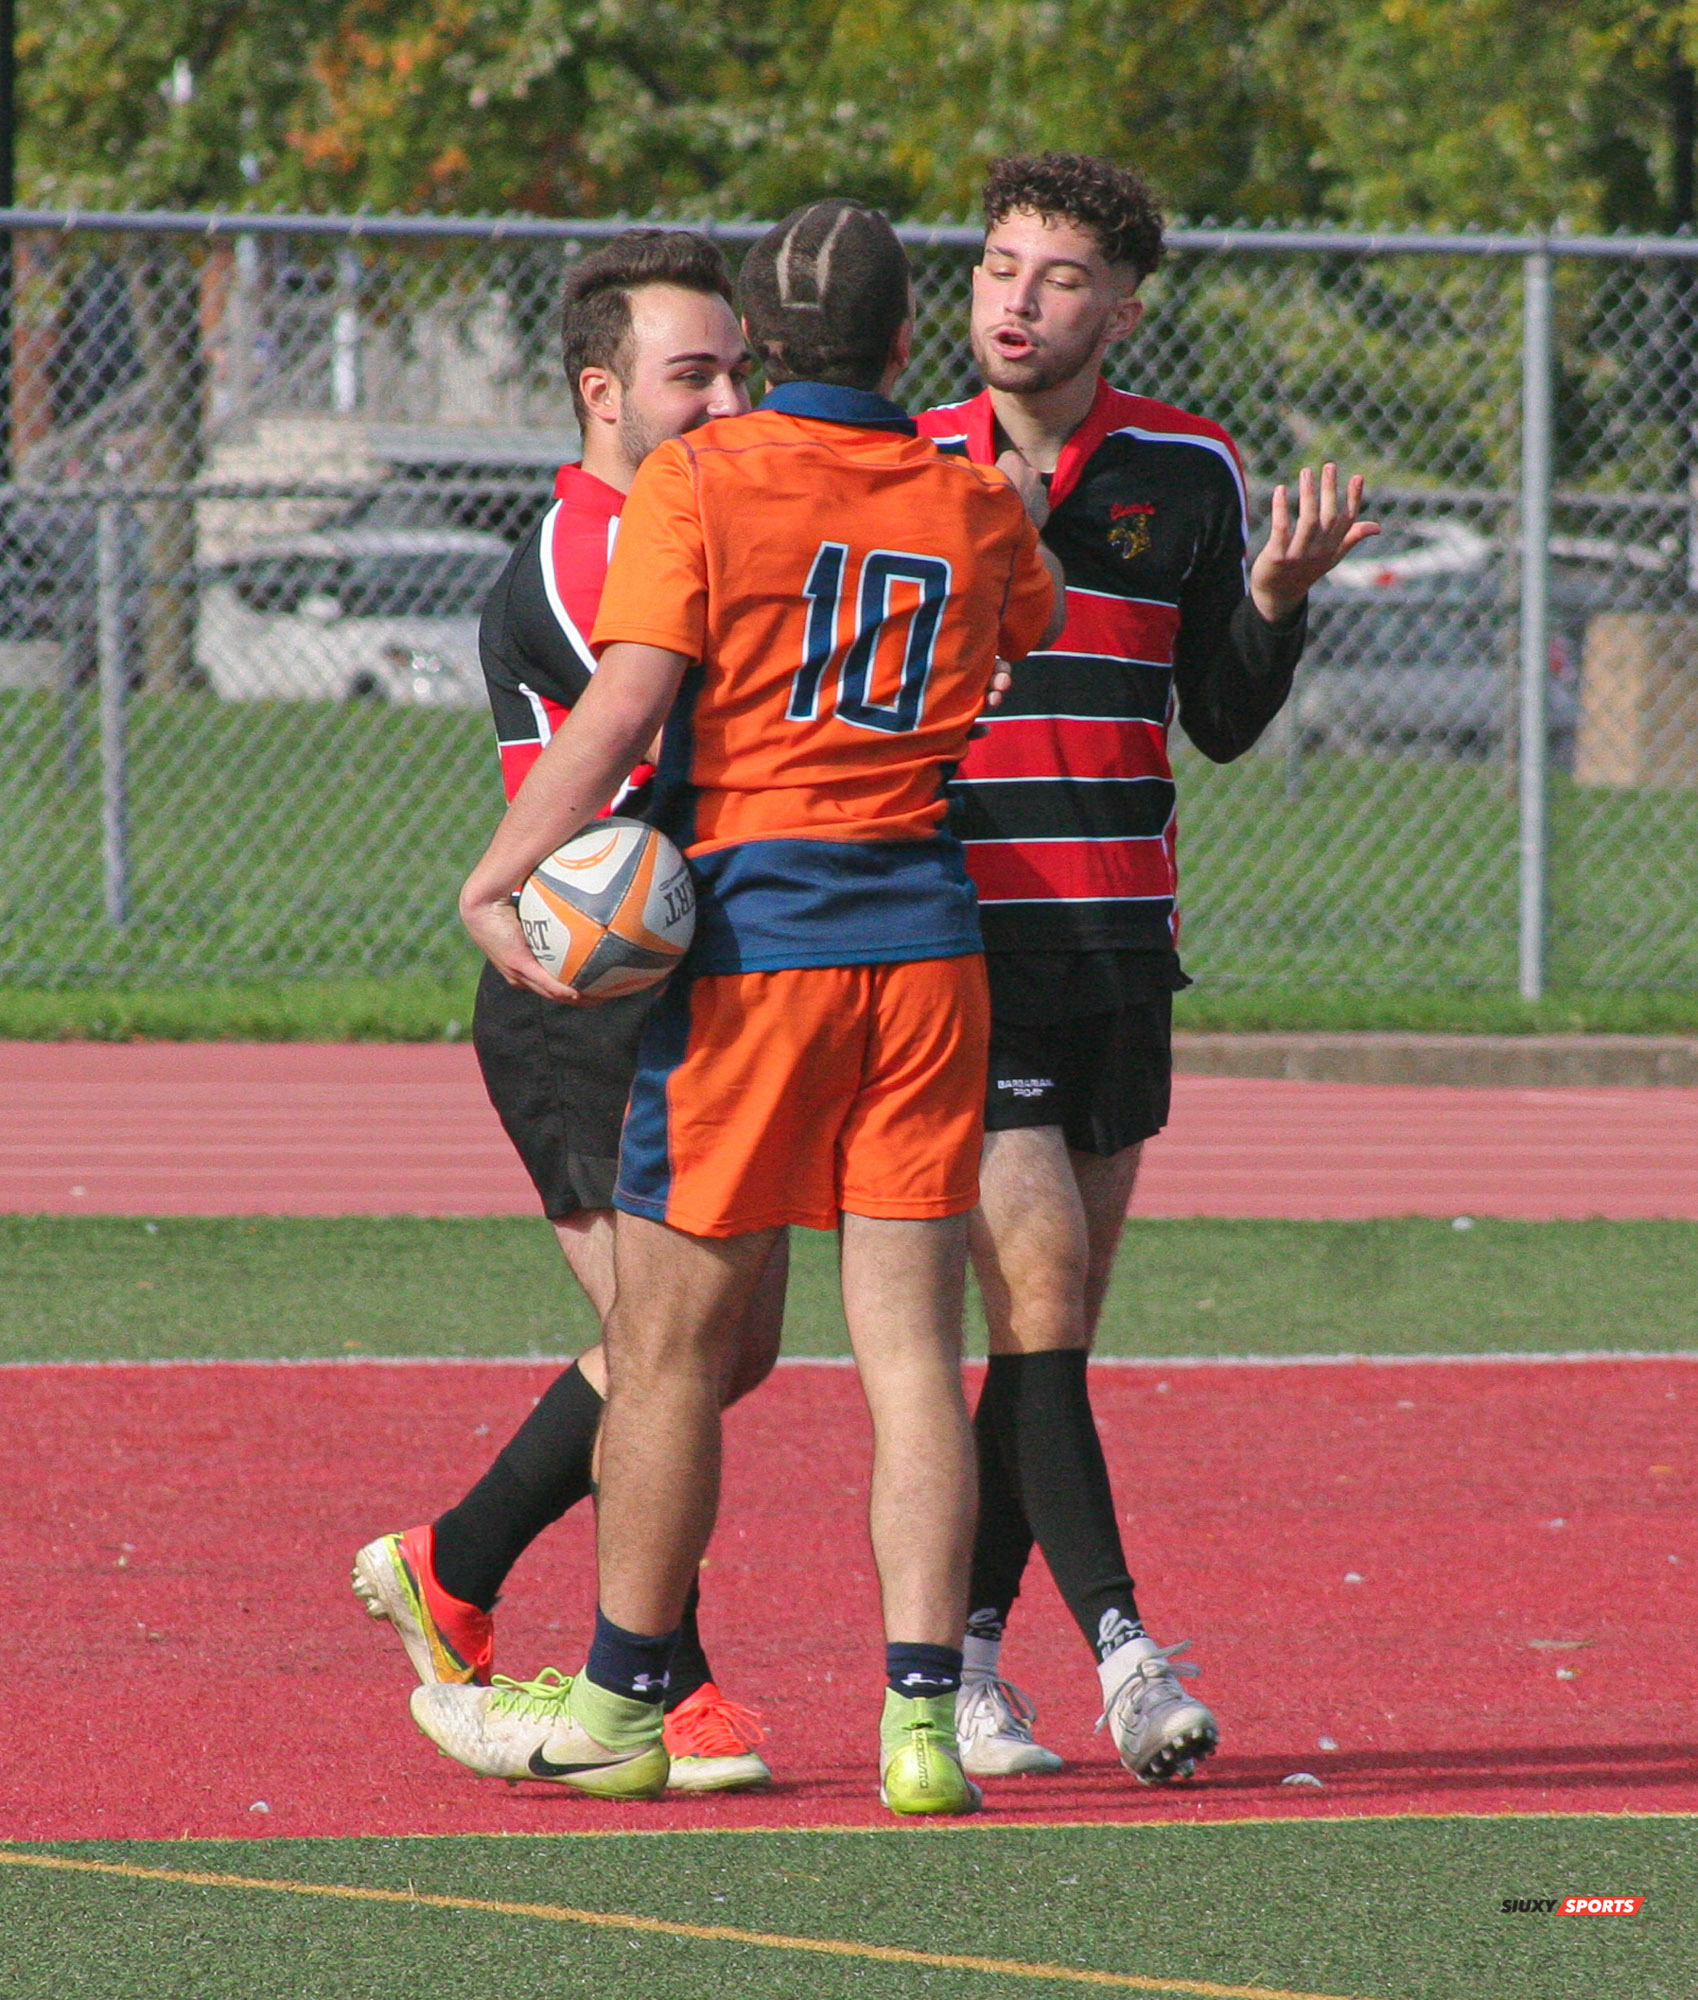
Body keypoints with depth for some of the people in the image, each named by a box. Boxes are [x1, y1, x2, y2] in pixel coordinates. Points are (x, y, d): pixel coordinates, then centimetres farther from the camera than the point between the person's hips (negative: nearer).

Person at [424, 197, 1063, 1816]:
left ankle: (618, 1709, 15)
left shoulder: (697, 482, -4)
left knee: (669, 1344, 6)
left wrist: (496, 880, -13)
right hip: (928, 938, 3)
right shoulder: (973, 506, 8)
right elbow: (1038, 631, 30)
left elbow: (625, 706, -14)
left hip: (752, 940, -3)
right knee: (910, 1345, 3)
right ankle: (922, 1718, -4)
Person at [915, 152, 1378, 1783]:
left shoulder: (1187, 473, 5)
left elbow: (1224, 724, 11)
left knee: (1055, 1327, 7)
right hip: (957, 948, -4)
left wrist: (1277, 600, -8)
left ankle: (959, 1657, 15)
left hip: (1119, 957, 4)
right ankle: (1117, 1648, -16)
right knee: (1036, 1284, -14)